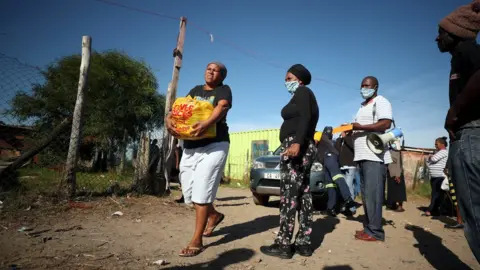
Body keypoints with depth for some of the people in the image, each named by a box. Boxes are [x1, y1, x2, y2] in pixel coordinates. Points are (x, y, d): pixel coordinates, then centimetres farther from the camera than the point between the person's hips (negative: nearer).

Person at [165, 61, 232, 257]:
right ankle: (214, 215, 34)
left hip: (214, 145, -6)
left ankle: (196, 241, -4)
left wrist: (206, 124, -38)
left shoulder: (224, 90, 3)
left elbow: (222, 107, -17)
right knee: (189, 190, 9)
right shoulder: (195, 90, 20)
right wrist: (169, 118, -17)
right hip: (190, 146, 6)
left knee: (201, 189, -12)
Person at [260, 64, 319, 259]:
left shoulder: (302, 92, -1)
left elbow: (305, 118, -17)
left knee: (289, 194, -11)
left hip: (295, 146, -10)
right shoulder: (305, 96, 26)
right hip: (304, 148, 10)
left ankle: (283, 244, -9)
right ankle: (304, 243, 9)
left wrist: (296, 143, -29)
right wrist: (299, 144, 19)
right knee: (303, 195, 6)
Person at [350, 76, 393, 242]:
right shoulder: (363, 106, 25)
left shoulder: (381, 102, -2)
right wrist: (351, 128, 12)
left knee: (373, 194, -10)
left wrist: (360, 127, -17)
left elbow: (385, 124, -16)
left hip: (375, 156, -9)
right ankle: (368, 227, 16)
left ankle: (375, 231, -6)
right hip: (363, 155, 9)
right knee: (366, 194, 10)